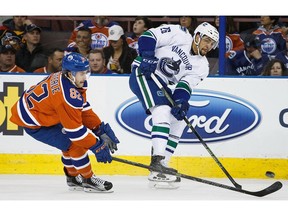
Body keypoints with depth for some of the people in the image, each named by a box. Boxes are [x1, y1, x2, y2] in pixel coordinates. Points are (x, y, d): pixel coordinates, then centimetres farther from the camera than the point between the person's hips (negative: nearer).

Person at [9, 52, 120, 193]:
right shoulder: (68, 94, -33)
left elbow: (84, 109, 5)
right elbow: (74, 128, -27)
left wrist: (101, 130, 2)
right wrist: (96, 146, -20)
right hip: (32, 124, -10)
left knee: (71, 140, 17)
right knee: (75, 144, -13)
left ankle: (73, 178, 30)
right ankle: (88, 180, 0)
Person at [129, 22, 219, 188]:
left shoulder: (202, 66, 5)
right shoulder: (179, 35, -9)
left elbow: (186, 85, -7)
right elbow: (149, 36, -11)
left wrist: (180, 101, -26)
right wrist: (147, 57, -25)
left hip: (162, 85, 9)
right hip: (143, 73, -9)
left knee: (179, 121, 6)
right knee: (163, 111, -25)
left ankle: (161, 165, 10)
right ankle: (157, 164, -33)